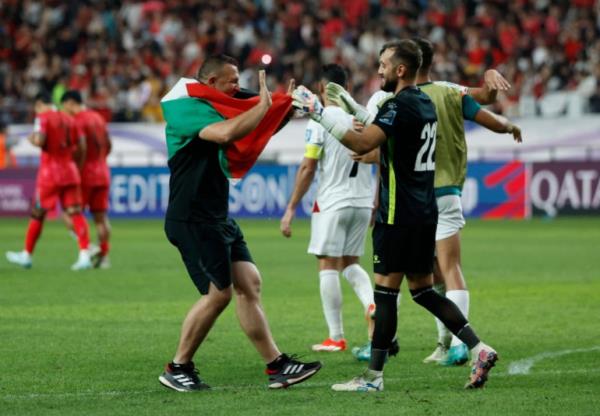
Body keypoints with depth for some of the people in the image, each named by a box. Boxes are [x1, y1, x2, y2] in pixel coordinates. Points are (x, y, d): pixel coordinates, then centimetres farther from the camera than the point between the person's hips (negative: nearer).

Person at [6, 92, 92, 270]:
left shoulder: (42, 117, -6)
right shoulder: (68, 119, 12)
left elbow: (39, 141, -21)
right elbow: (80, 146, 8)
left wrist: (32, 139, 0)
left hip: (50, 171, -5)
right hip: (70, 171, 5)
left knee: (38, 213, 7)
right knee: (75, 212, -2)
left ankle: (26, 255, 18)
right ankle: (85, 255, -15)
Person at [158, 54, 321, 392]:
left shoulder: (209, 109, 18)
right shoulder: (187, 109, -14)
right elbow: (227, 133, -33)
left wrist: (283, 107, 14)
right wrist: (264, 104, -21)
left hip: (218, 219, 10)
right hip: (193, 220, -10)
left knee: (249, 283, 4)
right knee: (219, 293, -10)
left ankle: (277, 365, 4)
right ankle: (178, 368, 2)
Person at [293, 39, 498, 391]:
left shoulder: (400, 105, -16)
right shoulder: (425, 104, 13)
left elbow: (363, 143, -26)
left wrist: (320, 114, -23)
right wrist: (353, 106, 30)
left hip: (399, 217, -9)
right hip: (425, 213, 9)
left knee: (385, 292, -4)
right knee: (423, 290, 15)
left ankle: (374, 377, -1)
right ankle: (479, 349, 7)